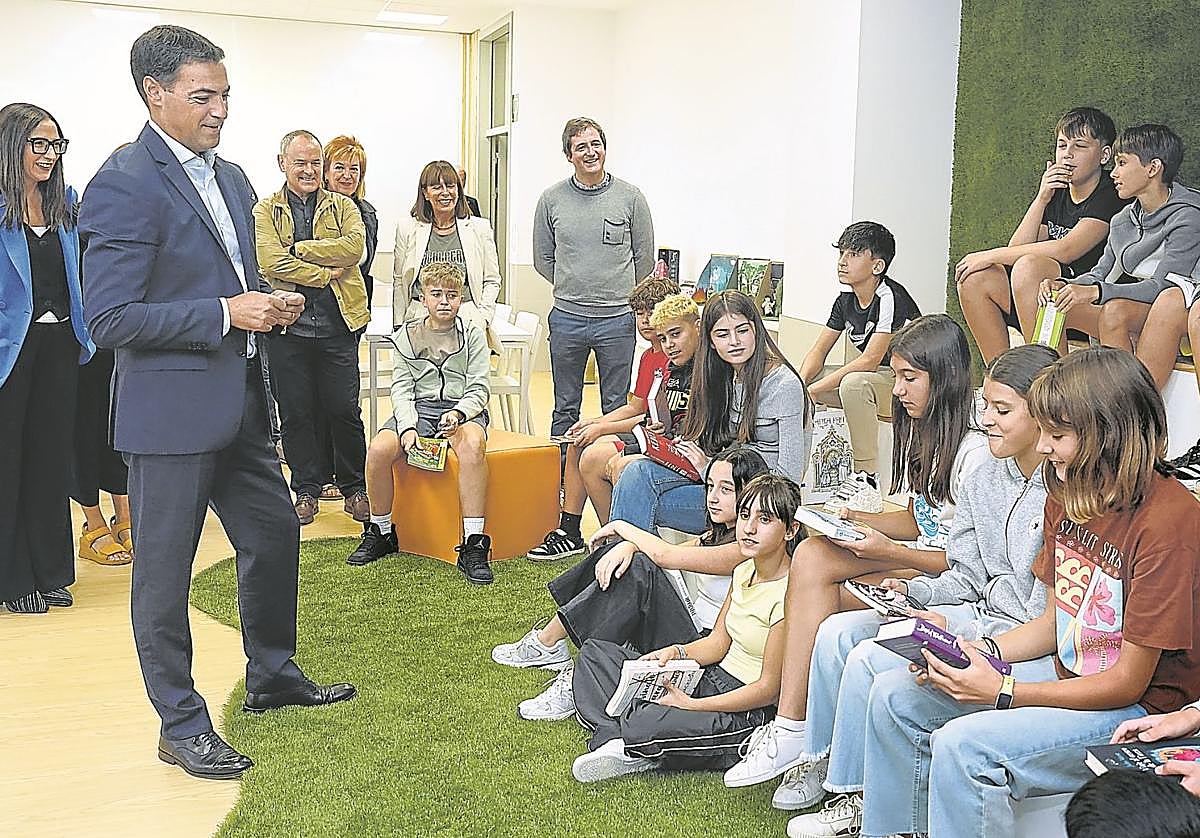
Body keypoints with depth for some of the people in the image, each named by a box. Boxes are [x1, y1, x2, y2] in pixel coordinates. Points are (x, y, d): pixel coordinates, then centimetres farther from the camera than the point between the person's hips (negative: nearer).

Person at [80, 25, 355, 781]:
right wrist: (227, 314, -22)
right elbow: (110, 318, -19)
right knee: (164, 574, 4)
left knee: (276, 535, 18)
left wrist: (269, 304, 1)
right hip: (172, 412, -8)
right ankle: (182, 726, 18)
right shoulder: (123, 186, -15)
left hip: (241, 402, 9)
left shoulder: (231, 178, 12)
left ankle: (273, 677, 37)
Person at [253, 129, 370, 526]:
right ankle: (307, 489, 19)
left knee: (344, 411, 4)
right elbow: (271, 262, -11)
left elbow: (354, 247, -10)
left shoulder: (343, 207, 10)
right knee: (295, 414, 6)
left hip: (337, 325, 0)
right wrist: (325, 273, -12)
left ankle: (354, 488, 18)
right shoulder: (266, 211, 6)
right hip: (288, 327, 0)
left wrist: (297, 248, -11)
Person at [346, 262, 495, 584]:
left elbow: (479, 389, -1)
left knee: (472, 445, -38)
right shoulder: (407, 336, 11)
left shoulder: (472, 334, 6)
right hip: (418, 407, 2)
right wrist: (408, 426, -15)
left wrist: (458, 414, -21)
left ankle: (473, 546, -35)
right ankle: (380, 533, -3)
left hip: (462, 408, -2)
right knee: (379, 449, -27)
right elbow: (401, 389, 4)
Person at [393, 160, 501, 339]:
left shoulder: (480, 228, 7)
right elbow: (398, 282, 12)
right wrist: (398, 327, 8)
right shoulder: (407, 229, 8)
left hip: (467, 318, 0)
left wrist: (482, 319, -3)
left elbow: (492, 281, 10)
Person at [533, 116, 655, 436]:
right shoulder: (551, 199, 2)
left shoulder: (630, 197, -1)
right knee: (565, 409, 11)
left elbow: (645, 259, 8)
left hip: (617, 319, -1)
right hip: (567, 318, 1)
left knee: (617, 408, 7)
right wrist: (573, 289, 11)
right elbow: (543, 259, 11)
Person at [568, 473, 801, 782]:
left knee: (642, 726, -41)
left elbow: (769, 689, -19)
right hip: (712, 678, 10)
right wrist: (676, 652, -9)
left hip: (751, 711, -10)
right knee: (595, 652, 6)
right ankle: (615, 740, -15)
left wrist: (690, 705, -22)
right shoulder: (744, 571, 7)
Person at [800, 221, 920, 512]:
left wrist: (813, 389, -27)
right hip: (874, 381, 8)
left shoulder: (890, 297, -21)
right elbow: (818, 351, 4)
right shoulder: (846, 300, 4)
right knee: (796, 380, -5)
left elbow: (870, 360, -27)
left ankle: (866, 477, -25)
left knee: (853, 383, -37)